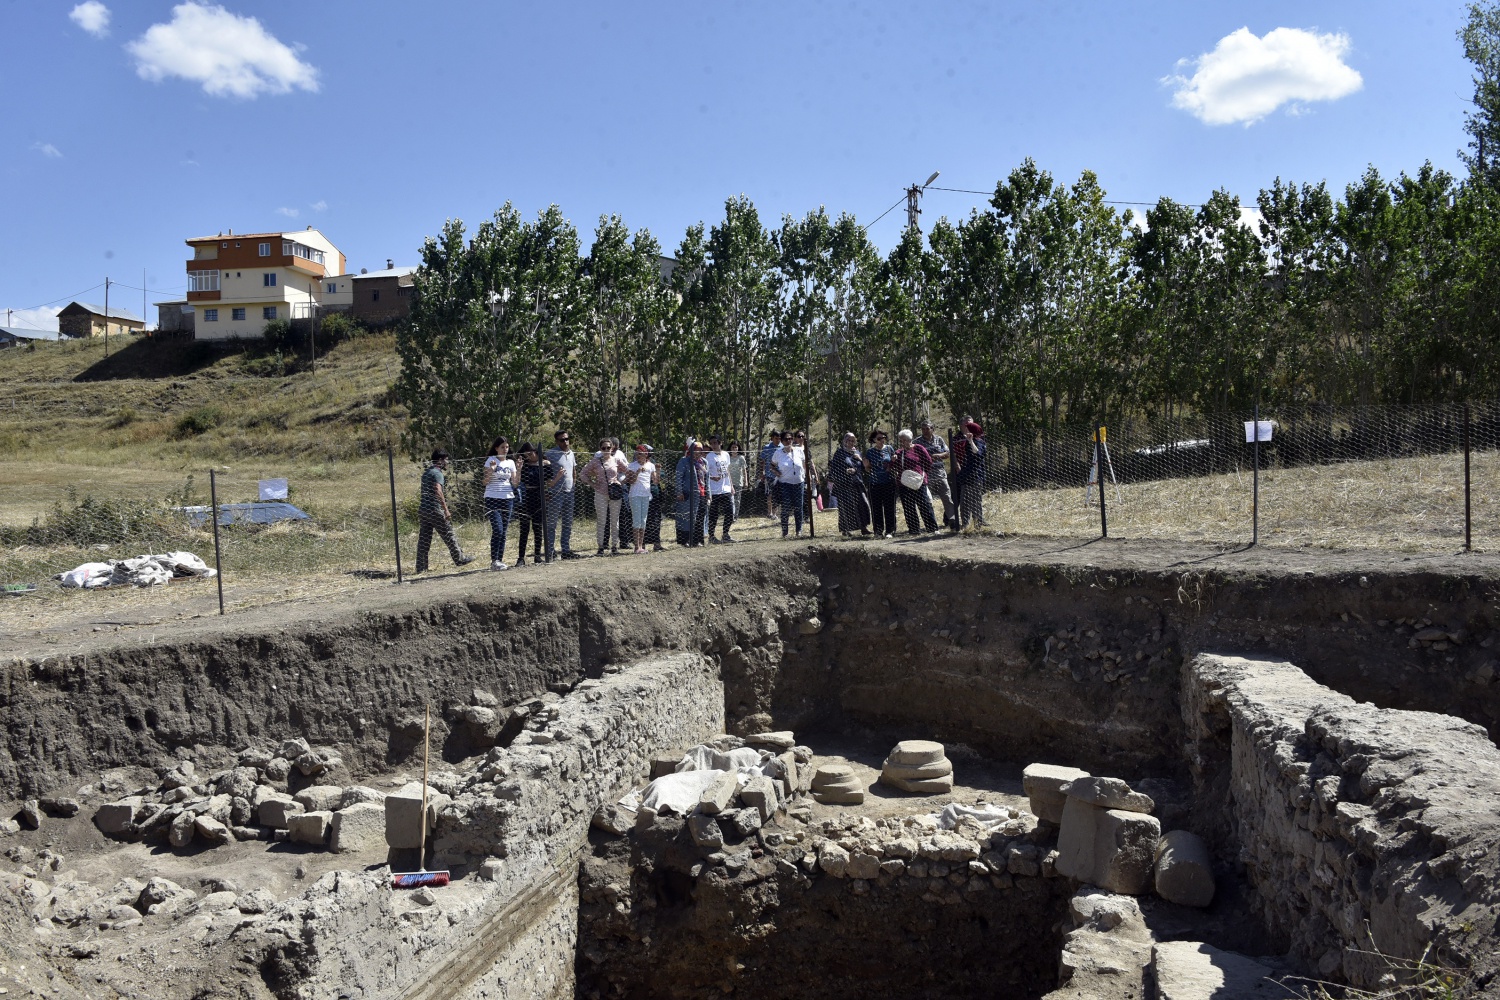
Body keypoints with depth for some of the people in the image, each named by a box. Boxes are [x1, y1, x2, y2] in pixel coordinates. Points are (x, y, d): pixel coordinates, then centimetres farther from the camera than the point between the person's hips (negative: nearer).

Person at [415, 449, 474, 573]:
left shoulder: (426, 472, 17)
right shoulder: (437, 473, -11)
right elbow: (438, 491, -24)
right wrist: (446, 510, -25)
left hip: (423, 508, 8)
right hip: (434, 509, -8)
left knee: (424, 538, 6)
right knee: (448, 535, 4)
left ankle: (421, 567, 4)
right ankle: (459, 559, 15)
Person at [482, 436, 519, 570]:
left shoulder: (511, 462, 11)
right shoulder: (491, 460, -1)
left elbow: (515, 483, 8)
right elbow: (485, 482, -5)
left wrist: (519, 469, -4)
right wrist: (491, 470, -19)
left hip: (507, 499, 4)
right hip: (493, 499, -4)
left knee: (503, 532, 4)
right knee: (497, 530, -13)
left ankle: (500, 560, 9)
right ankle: (494, 561, -9)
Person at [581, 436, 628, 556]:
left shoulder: (617, 459, 4)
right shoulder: (595, 461, 2)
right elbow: (585, 473, 10)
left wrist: (622, 482, 3)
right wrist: (592, 484, 0)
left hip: (615, 493, 1)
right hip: (600, 494, -1)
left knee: (614, 520, 6)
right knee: (601, 521, -1)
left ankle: (614, 546, 14)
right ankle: (601, 547, 3)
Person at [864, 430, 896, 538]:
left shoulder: (889, 448, 4)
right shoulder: (870, 451, 2)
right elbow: (867, 469, 8)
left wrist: (891, 467, -6)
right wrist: (866, 466, -13)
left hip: (889, 482, 1)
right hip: (875, 483, -1)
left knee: (889, 507, 1)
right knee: (876, 508, 0)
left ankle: (889, 531, 7)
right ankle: (878, 531, 6)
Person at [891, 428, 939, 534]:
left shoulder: (918, 448, 1)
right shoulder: (898, 452, 14)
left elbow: (928, 462, 3)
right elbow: (894, 468, 16)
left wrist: (923, 474, 0)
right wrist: (893, 461, -3)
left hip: (918, 484, -5)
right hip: (903, 484, 5)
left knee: (924, 505, -3)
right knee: (908, 508, 5)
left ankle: (933, 528, 3)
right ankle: (913, 530, 11)